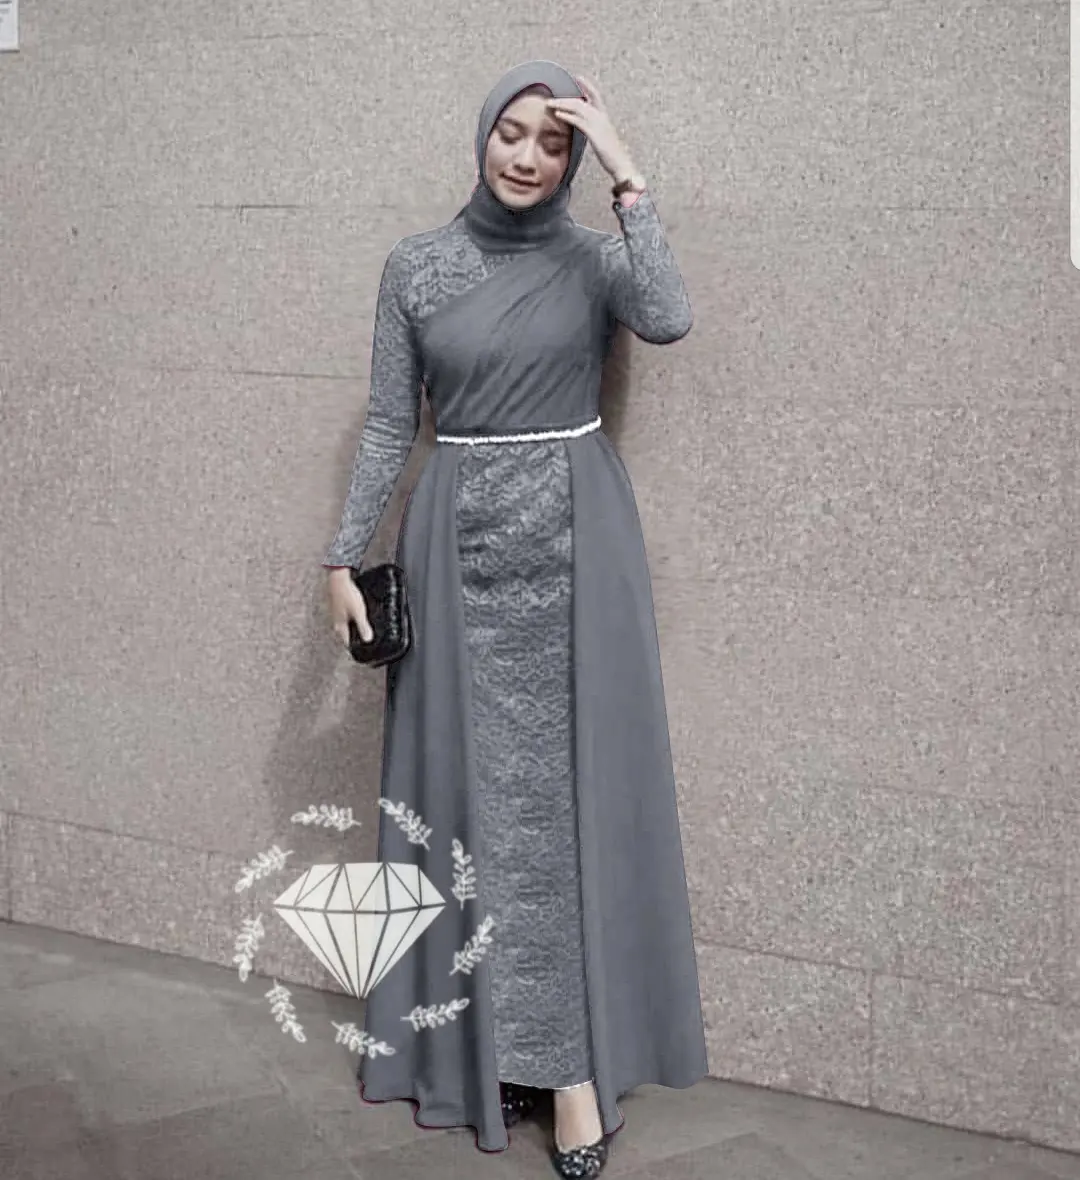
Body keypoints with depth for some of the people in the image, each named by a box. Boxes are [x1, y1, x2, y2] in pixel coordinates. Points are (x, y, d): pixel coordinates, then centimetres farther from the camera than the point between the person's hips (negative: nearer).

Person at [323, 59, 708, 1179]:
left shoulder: (595, 258, 2)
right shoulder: (416, 264, 4)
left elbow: (668, 320, -20)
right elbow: (388, 422, 6)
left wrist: (629, 177, -16)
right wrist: (345, 555, 1)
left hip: (575, 540, -1)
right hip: (459, 542, 1)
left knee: (575, 777, -2)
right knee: (474, 784, 3)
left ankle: (573, 1053, 2)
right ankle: (492, 1036, 15)